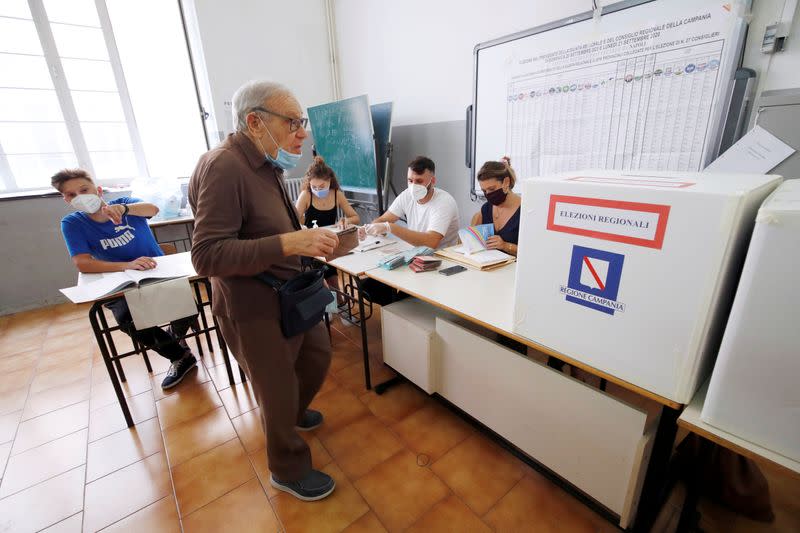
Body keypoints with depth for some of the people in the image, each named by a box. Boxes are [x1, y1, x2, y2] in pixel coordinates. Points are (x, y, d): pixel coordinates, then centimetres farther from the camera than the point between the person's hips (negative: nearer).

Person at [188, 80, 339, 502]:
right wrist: (288, 243, -33)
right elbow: (206, 256, -26)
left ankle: (293, 412, 55)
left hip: (291, 295, 9)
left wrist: (310, 240, 5)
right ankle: (288, 471, 38)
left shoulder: (266, 165, 8)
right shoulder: (223, 167, -21)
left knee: (318, 355, 24)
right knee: (278, 391, 9)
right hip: (255, 310, -9)